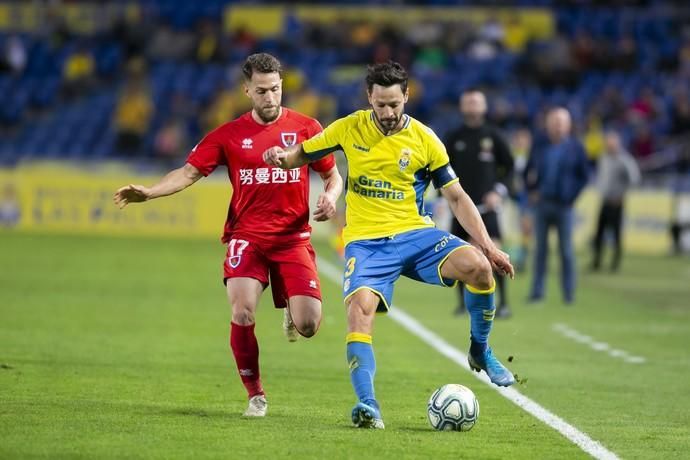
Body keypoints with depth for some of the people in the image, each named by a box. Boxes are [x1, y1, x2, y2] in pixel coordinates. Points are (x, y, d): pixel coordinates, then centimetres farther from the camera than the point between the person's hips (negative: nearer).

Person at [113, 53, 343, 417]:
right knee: (242, 313, -20)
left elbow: (333, 175, 13)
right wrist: (148, 193, -11)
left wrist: (330, 196, -10)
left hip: (294, 238, 0)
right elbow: (189, 172, 3)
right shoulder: (229, 135, 5)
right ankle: (255, 395, 0)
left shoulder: (306, 128, 4)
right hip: (247, 236, 0)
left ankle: (291, 313, 29)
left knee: (308, 326, -12)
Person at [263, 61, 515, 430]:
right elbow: (304, 154, 13)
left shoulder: (425, 140, 0)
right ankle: (367, 405, -25)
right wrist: (281, 158, -12)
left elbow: (456, 197, 5)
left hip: (415, 233, 0)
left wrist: (487, 247, -3)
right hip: (366, 240, 0)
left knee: (477, 267, -24)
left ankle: (480, 351, 0)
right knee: (360, 309, -27)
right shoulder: (349, 129, 1)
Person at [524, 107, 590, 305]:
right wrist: (533, 190, 0)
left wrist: (572, 195, -6)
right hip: (542, 204, 3)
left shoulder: (575, 148, 0)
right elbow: (528, 172, 15)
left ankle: (569, 293, 7)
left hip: (563, 205, -2)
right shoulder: (540, 148, 7)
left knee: (566, 250, 1)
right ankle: (537, 290, 11)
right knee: (540, 248, 5)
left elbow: (584, 175, 2)